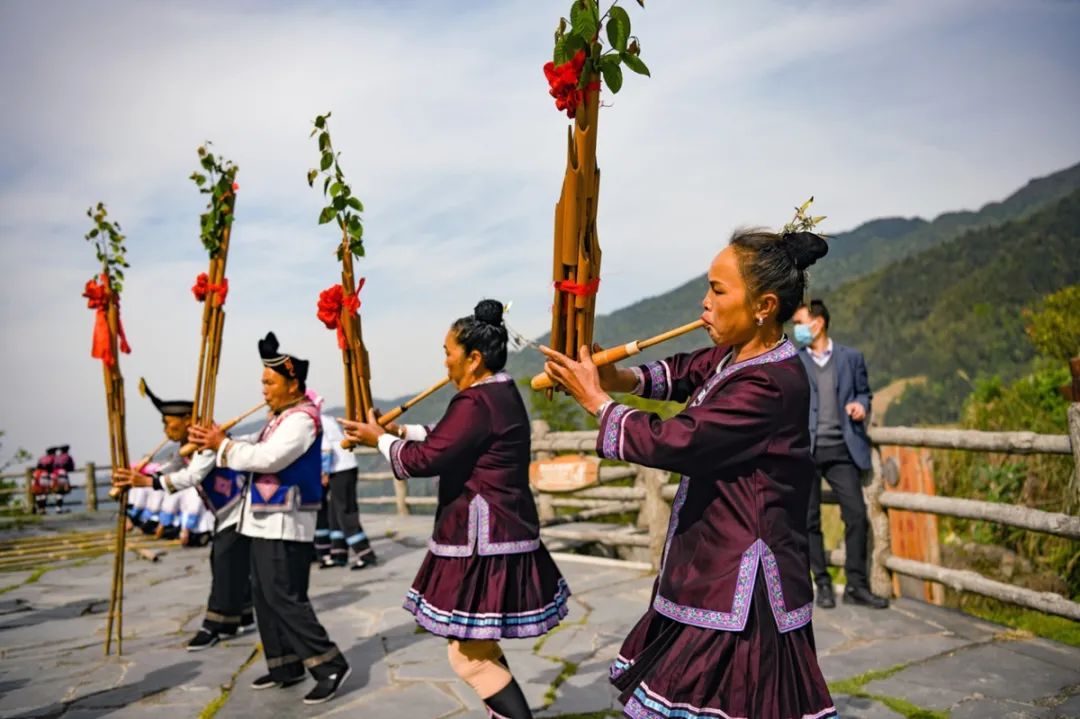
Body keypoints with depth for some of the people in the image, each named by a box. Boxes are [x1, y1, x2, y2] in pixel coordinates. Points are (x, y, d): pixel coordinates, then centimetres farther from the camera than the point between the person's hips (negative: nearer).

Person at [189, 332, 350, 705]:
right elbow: (256, 448, 12)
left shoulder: (302, 418, -16)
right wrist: (219, 439, -4)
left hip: (285, 524, -10)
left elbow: (269, 458, -26)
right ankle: (285, 666, 25)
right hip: (267, 521, 10)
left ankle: (330, 666, -2)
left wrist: (223, 445, -15)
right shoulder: (282, 417, 16)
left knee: (285, 598, -9)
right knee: (266, 596, 14)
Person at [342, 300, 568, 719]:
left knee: (469, 657, -1)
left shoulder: (477, 402, -20)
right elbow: (449, 441, 24)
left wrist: (381, 440, -3)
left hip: (484, 544, -11)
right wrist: (400, 431, 21)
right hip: (497, 535, 11)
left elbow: (424, 459, -20)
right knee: (478, 647, 23)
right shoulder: (501, 394, 12)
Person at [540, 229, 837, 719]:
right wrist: (620, 378, -3)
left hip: (741, 585, -9)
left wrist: (596, 400, -12)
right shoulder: (737, 356, 3)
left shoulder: (769, 384, -26)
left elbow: (673, 441, -26)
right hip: (714, 568, 9)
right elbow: (686, 372, 17)